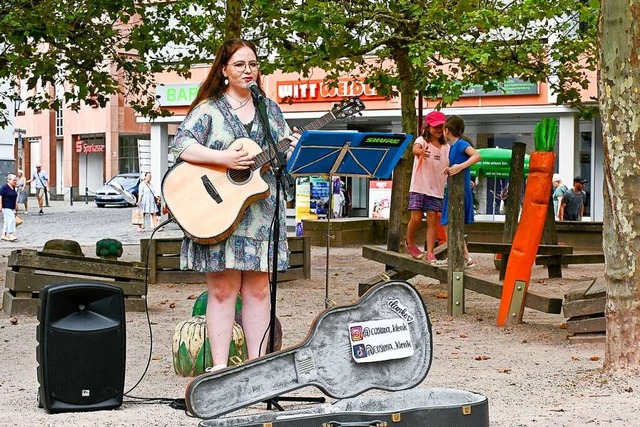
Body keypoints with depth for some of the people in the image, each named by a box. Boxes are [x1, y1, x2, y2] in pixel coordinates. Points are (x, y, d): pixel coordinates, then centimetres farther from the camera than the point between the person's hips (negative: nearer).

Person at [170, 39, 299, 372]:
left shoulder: (270, 109, 15)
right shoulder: (208, 109, 2)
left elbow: (284, 154, 14)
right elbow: (181, 145, -10)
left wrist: (294, 149, -9)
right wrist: (223, 158, -21)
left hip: (262, 213, 4)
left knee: (258, 289, 5)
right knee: (223, 290, -4)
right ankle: (219, 368, -1)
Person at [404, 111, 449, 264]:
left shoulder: (446, 147, 10)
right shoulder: (422, 141, -3)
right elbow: (415, 148, -27)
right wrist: (420, 151, -53)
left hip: (436, 189, 4)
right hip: (419, 187, -3)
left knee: (433, 220, -1)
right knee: (416, 218, -6)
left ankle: (430, 253, 0)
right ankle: (409, 243, 20)